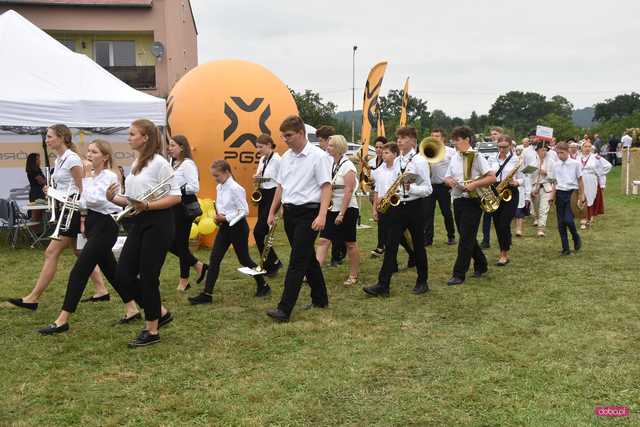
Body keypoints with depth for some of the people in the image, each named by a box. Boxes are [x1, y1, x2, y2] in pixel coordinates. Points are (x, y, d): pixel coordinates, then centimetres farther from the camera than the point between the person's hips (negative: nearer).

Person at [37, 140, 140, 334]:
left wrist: (86, 177, -18)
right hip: (94, 225, 10)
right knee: (111, 270, 14)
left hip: (105, 227, -10)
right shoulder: (92, 176, 12)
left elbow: (93, 199, -26)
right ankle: (132, 309, 24)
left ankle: (62, 320, -5)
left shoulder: (110, 176, -14)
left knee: (79, 271, -10)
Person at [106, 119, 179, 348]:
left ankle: (152, 331, 13)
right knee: (123, 274, 4)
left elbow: (176, 196, -15)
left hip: (157, 223, -8)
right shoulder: (135, 164, 14)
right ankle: (160, 312, 21)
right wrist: (113, 198, -3)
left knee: (148, 276, -2)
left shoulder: (159, 163, -12)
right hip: (138, 223, 8)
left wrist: (147, 205, -24)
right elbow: (132, 199, 16)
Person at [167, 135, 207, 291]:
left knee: (180, 242, -1)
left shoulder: (188, 164, -13)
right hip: (174, 206, 9)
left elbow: (195, 187, -22)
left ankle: (184, 280, 15)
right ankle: (198, 265, 25)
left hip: (185, 206, -9)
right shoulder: (173, 164, 14)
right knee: (170, 243, 9)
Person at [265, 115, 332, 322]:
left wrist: (322, 215, -23)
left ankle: (285, 309, -8)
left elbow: (326, 187, -14)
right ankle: (320, 298, 29)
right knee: (307, 258, 16)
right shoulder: (286, 157, 11)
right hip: (289, 212, 7)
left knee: (297, 262, -8)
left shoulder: (318, 156, -10)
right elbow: (281, 186, 18)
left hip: (308, 213, -7)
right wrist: (272, 212, 17)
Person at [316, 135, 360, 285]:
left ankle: (353, 276, 17)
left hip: (347, 209, -7)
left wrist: (342, 213, -21)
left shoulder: (347, 166, -13)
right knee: (323, 240, -3)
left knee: (350, 243, 5)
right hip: (332, 209, 7)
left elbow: (349, 191, -19)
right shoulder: (331, 164, 9)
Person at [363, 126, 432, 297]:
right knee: (390, 244, -2)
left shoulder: (420, 161, -10)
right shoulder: (397, 161, 10)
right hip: (397, 206, 6)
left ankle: (422, 282, 23)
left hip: (414, 206, -5)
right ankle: (383, 285, -4)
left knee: (418, 245, 7)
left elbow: (428, 189, -11)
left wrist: (410, 188, -26)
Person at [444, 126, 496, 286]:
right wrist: (449, 181, -5)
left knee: (466, 238, -6)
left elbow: (492, 177, -14)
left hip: (472, 201, -7)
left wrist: (474, 184, -25)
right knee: (467, 237, 14)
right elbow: (447, 177, 18)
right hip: (457, 201, 8)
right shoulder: (455, 158, 12)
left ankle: (459, 274, -4)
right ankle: (481, 265, 30)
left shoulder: (477, 157, -9)